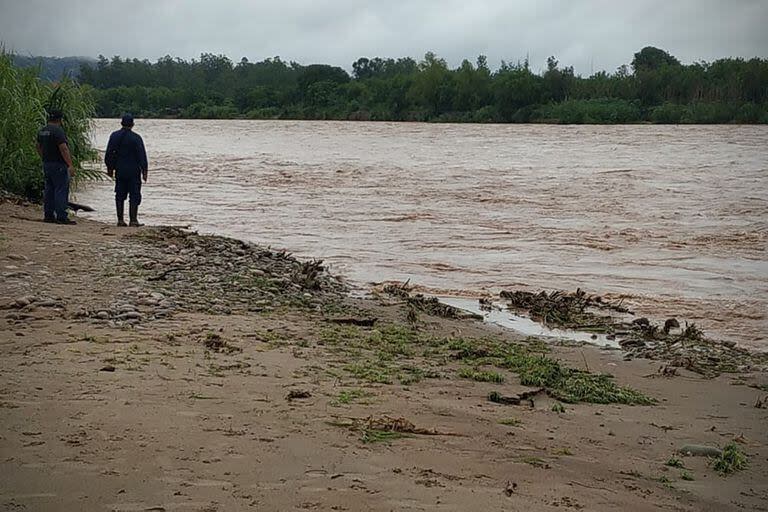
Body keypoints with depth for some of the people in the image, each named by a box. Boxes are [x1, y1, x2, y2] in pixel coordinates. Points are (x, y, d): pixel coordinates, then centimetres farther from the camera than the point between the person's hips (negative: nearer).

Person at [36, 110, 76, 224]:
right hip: (59, 165, -9)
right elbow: (63, 149, -21)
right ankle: (61, 217, -11)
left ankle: (48, 215, 14)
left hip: (46, 164, 9)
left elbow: (39, 148, 22)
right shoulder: (58, 131, -15)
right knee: (61, 190, -8)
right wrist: (70, 165, -22)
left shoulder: (42, 131, 13)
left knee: (49, 190, 12)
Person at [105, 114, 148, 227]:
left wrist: (110, 168, 16)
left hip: (119, 171, 4)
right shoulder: (136, 137, -9)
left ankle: (120, 220, 10)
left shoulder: (114, 136, 3)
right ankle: (133, 220, -5)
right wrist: (144, 171, -4)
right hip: (133, 171, -4)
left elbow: (109, 154, 7)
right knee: (134, 196, -1)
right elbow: (142, 156, -9)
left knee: (120, 195, 10)